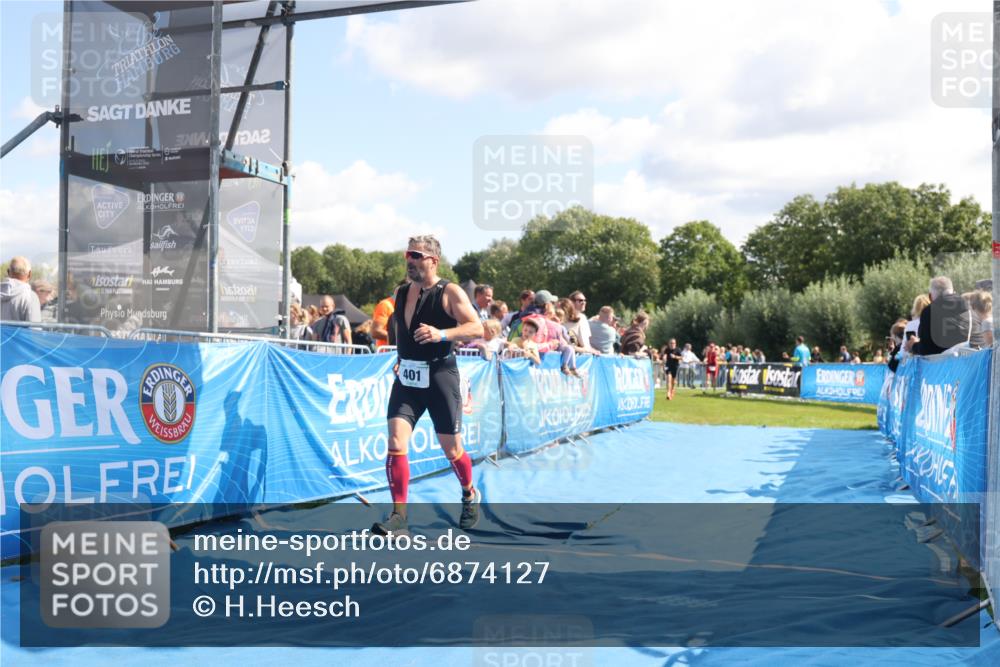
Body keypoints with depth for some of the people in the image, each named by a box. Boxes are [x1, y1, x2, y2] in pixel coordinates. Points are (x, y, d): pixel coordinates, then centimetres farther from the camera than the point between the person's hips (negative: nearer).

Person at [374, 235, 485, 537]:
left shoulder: (450, 292, -8)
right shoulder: (400, 292, 10)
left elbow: (477, 329, -15)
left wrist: (441, 334, -29)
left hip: (440, 376, -4)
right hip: (406, 377, 4)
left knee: (451, 448, 8)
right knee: (395, 442, -12)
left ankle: (470, 496, 37)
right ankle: (398, 516, -6)